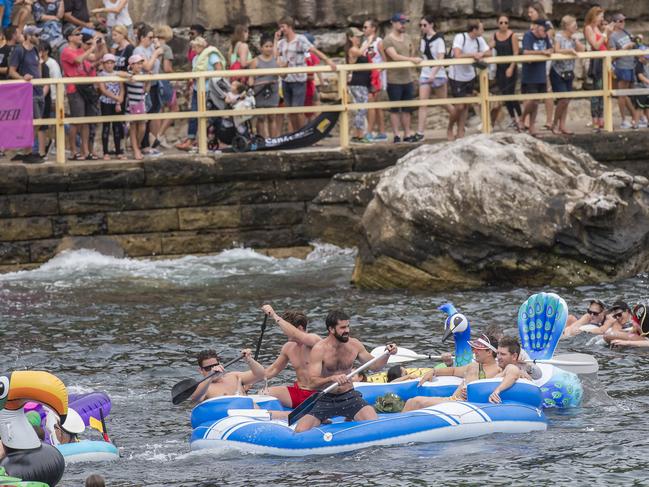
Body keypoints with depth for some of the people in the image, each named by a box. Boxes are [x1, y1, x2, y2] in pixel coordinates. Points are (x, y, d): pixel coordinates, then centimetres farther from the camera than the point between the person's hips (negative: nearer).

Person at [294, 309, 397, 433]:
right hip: (325, 400, -3)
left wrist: (387, 354, -9)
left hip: (349, 397, 3)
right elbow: (312, 383, -23)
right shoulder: (319, 349, -15)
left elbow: (375, 366, 11)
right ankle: (323, 421, 10)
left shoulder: (354, 345, 0)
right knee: (300, 431, -24)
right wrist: (331, 379, -41)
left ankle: (350, 420, 11)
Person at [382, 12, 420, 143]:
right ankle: (396, 135, 0)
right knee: (395, 109, -1)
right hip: (394, 80, -7)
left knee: (407, 109, 10)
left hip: (408, 79, 7)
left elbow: (412, 50, 28)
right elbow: (395, 56, -24)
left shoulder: (406, 38, 11)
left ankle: (407, 134, 15)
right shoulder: (388, 40, -11)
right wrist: (411, 59, -33)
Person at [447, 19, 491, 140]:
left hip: (470, 77, 6)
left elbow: (489, 52, -1)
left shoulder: (479, 40, -2)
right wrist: (473, 54, -24)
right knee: (459, 107, -4)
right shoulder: (460, 38, -21)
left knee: (466, 106, 9)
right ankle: (450, 129, 20)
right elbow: (457, 55, -31)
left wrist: (481, 54, -22)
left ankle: (460, 133, 19)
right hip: (456, 77, -6)